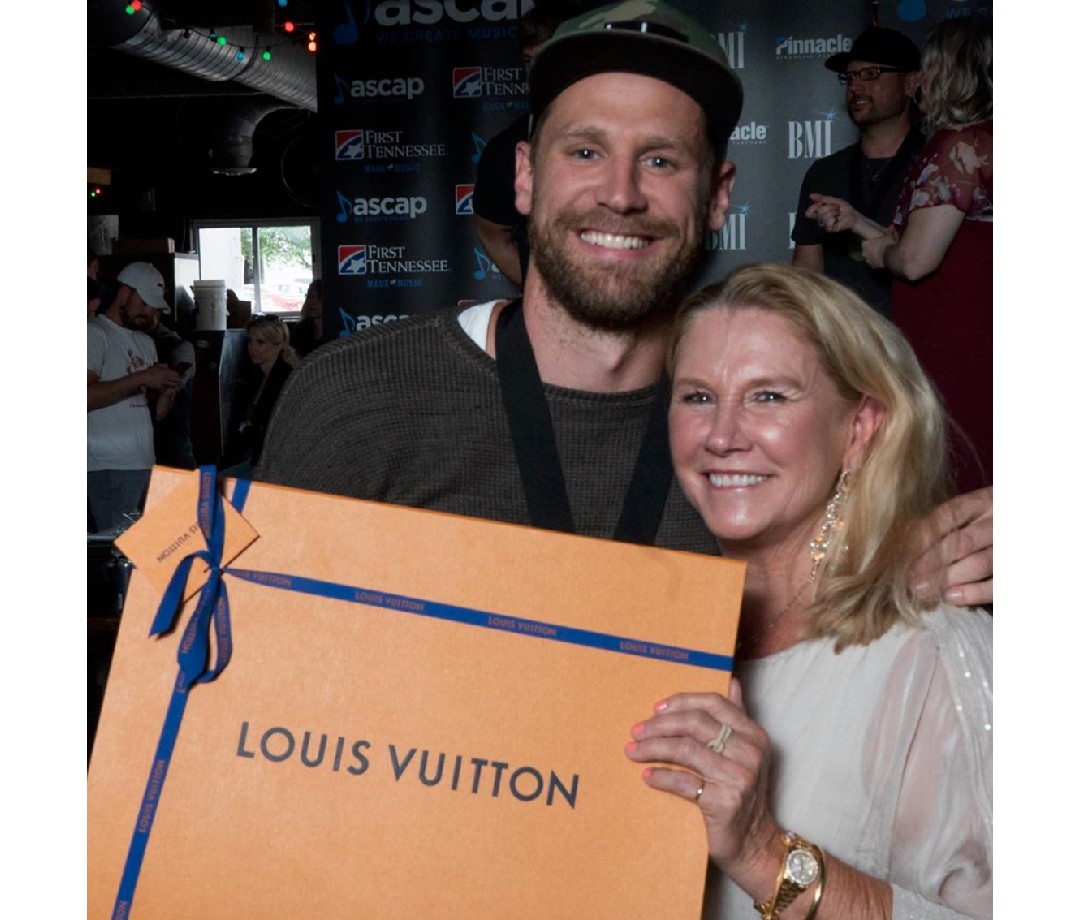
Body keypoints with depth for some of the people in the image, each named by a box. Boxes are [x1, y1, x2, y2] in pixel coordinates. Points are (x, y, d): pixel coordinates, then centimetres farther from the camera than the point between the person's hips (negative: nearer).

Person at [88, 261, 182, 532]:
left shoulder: (146, 342, 20)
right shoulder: (95, 334, -5)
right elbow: (88, 396, -19)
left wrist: (164, 383, 4)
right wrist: (140, 378, -19)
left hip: (144, 463, 7)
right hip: (110, 468, -7)